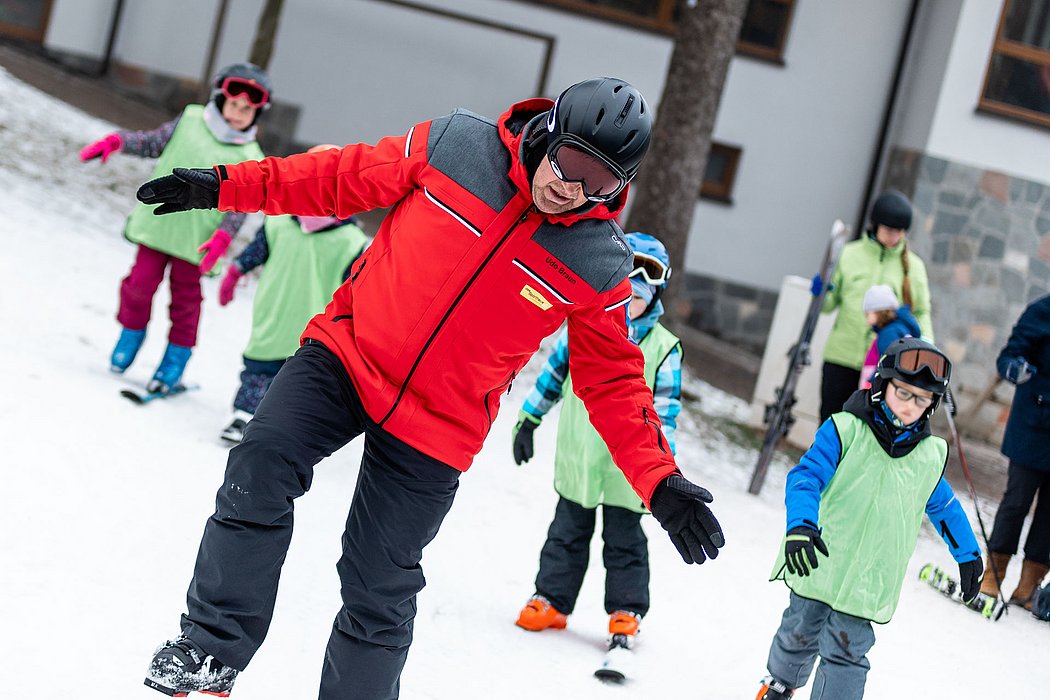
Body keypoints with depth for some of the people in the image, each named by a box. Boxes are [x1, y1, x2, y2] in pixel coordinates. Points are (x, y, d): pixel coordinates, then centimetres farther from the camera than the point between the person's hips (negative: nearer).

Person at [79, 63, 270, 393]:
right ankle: (130, 339, 27)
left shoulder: (250, 157, -5)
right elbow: (154, 142, 10)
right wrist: (116, 141, -4)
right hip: (158, 225, 2)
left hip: (195, 239, -2)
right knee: (141, 284, 5)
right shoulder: (191, 120, 2)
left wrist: (223, 236, -21)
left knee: (185, 298, 6)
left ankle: (176, 360, 20)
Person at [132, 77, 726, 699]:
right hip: (347, 352, 1)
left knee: (378, 593, 0)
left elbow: (613, 381, 0)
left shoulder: (600, 268, -10)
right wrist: (226, 185, 0)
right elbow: (342, 179, 1)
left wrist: (660, 481, -9)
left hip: (436, 432, -1)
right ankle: (214, 649, -6)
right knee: (260, 467, -20)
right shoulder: (453, 146, -10)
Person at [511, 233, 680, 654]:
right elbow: (553, 374, 8)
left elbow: (665, 410, -3)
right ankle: (551, 600, 24)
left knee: (624, 541, 8)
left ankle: (625, 612, 19)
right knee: (568, 533, 14)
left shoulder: (664, 349, -8)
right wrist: (528, 421, 11)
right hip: (577, 459, 2)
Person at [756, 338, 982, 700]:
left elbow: (944, 507, 19)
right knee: (800, 633, 16)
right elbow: (807, 476, -18)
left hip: (869, 583, 1)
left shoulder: (930, 455, 2)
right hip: (818, 566, -1)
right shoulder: (846, 430, -11)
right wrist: (800, 524, -34)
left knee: (846, 654, -4)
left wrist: (968, 554, 25)